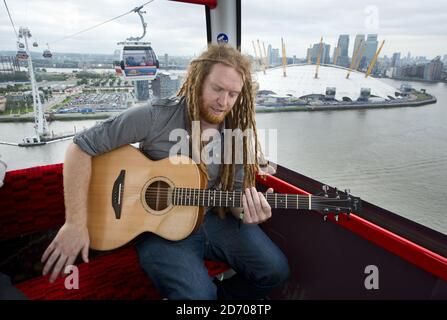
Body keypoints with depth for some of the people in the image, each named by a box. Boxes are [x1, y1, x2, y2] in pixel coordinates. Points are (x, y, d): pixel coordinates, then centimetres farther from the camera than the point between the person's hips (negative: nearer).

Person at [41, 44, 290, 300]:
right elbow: (81, 146, -14)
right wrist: (76, 223, -17)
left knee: (275, 271, -6)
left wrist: (247, 211, -21)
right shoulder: (154, 117, -18)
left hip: (213, 218, 5)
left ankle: (217, 292, 19)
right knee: (197, 294, -25)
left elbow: (235, 192, 4)